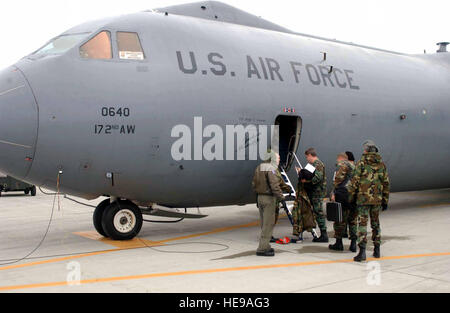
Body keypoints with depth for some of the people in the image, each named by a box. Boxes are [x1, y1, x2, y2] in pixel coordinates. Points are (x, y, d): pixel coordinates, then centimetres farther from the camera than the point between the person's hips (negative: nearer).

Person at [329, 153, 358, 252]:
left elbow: (338, 180, -12)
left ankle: (339, 243, 5)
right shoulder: (353, 167, 23)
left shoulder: (341, 165, 0)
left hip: (343, 194, -7)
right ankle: (353, 244, 8)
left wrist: (333, 193, -12)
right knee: (353, 219, 10)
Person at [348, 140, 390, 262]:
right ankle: (377, 250, 23)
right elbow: (386, 183, 10)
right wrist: (385, 200, 17)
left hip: (363, 198, -4)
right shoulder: (381, 164, 7)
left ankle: (362, 251, -11)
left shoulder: (361, 163, -6)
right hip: (377, 199, 4)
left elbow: (355, 181, -8)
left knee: (362, 223, -4)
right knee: (376, 223, 16)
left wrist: (351, 196, 2)